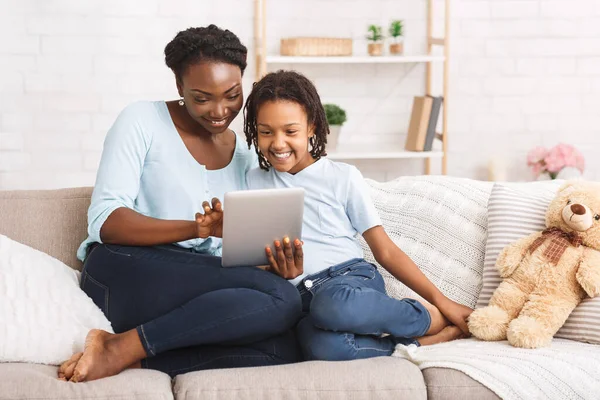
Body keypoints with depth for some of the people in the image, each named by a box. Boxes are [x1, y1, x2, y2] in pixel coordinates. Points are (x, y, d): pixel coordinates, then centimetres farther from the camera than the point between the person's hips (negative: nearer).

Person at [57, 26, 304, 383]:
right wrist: (194, 228, -26)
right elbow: (105, 221, -10)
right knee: (282, 298, -27)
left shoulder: (245, 156, 17)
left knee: (282, 350, -27)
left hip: (201, 295, 5)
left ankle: (130, 356, -20)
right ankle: (121, 348, -24)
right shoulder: (142, 122, 1)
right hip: (125, 272, -5)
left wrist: (278, 262, -13)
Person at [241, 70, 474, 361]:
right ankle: (424, 341, -21)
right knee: (321, 346, -39)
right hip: (299, 298, 1)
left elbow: (386, 252, 9)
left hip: (354, 277, -1)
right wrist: (276, 268, -12)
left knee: (332, 304, -42)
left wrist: (441, 302, 2)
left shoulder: (342, 177, 9)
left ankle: (433, 318, -18)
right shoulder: (253, 183, 16)